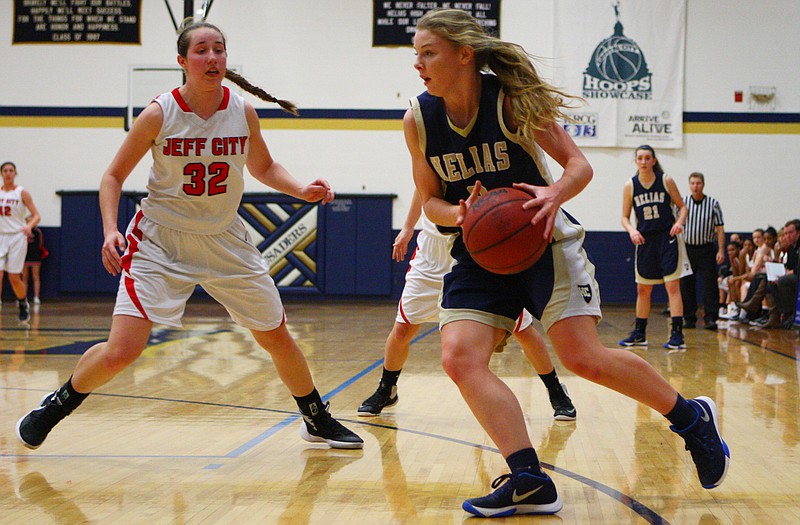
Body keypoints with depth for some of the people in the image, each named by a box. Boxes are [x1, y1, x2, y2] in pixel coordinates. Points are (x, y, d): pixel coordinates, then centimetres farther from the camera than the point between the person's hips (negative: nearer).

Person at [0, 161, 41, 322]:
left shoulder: (22, 193, -3)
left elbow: (36, 216, -5)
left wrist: (29, 226, -24)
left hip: (17, 237, -3)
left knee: (14, 277, -1)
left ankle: (24, 304, 25)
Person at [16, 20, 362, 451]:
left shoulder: (243, 112, -5)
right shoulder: (159, 115, -14)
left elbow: (264, 168, 13)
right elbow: (114, 176, -4)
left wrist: (303, 191, -5)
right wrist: (110, 230, -19)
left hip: (225, 242, 3)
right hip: (160, 241, -3)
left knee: (277, 337, 9)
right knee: (121, 351, -15)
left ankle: (317, 420, 31)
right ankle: (54, 406, 12)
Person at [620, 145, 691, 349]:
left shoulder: (666, 181, -4)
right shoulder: (630, 186, 1)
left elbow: (682, 206, 3)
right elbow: (625, 217, 5)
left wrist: (679, 222, -16)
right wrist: (631, 230, -15)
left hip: (668, 238, -3)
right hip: (645, 240, 3)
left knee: (672, 286, -9)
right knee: (642, 289, 10)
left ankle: (677, 334, -9)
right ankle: (639, 334, 21)